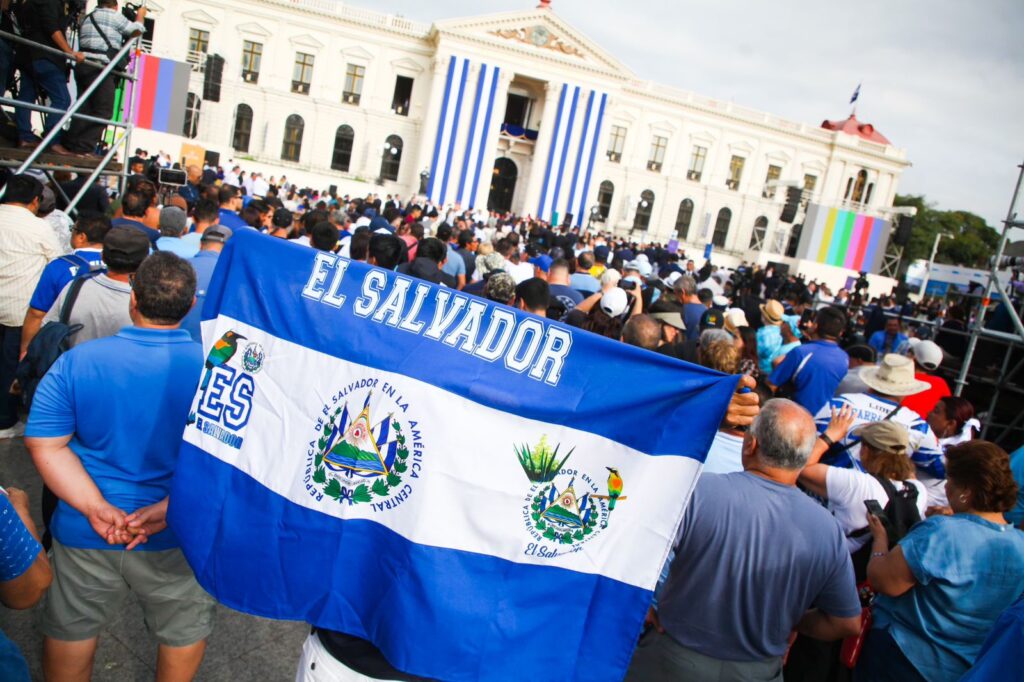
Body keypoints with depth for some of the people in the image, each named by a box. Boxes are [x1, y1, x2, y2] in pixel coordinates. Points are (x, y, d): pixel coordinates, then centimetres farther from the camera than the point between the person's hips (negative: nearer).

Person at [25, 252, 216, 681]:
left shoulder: (76, 362, -10)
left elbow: (44, 444, -10)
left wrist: (97, 509, -16)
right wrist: (170, 508, -20)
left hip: (86, 533, 2)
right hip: (181, 534, -1)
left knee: (70, 628, 27)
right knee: (186, 630, 23)